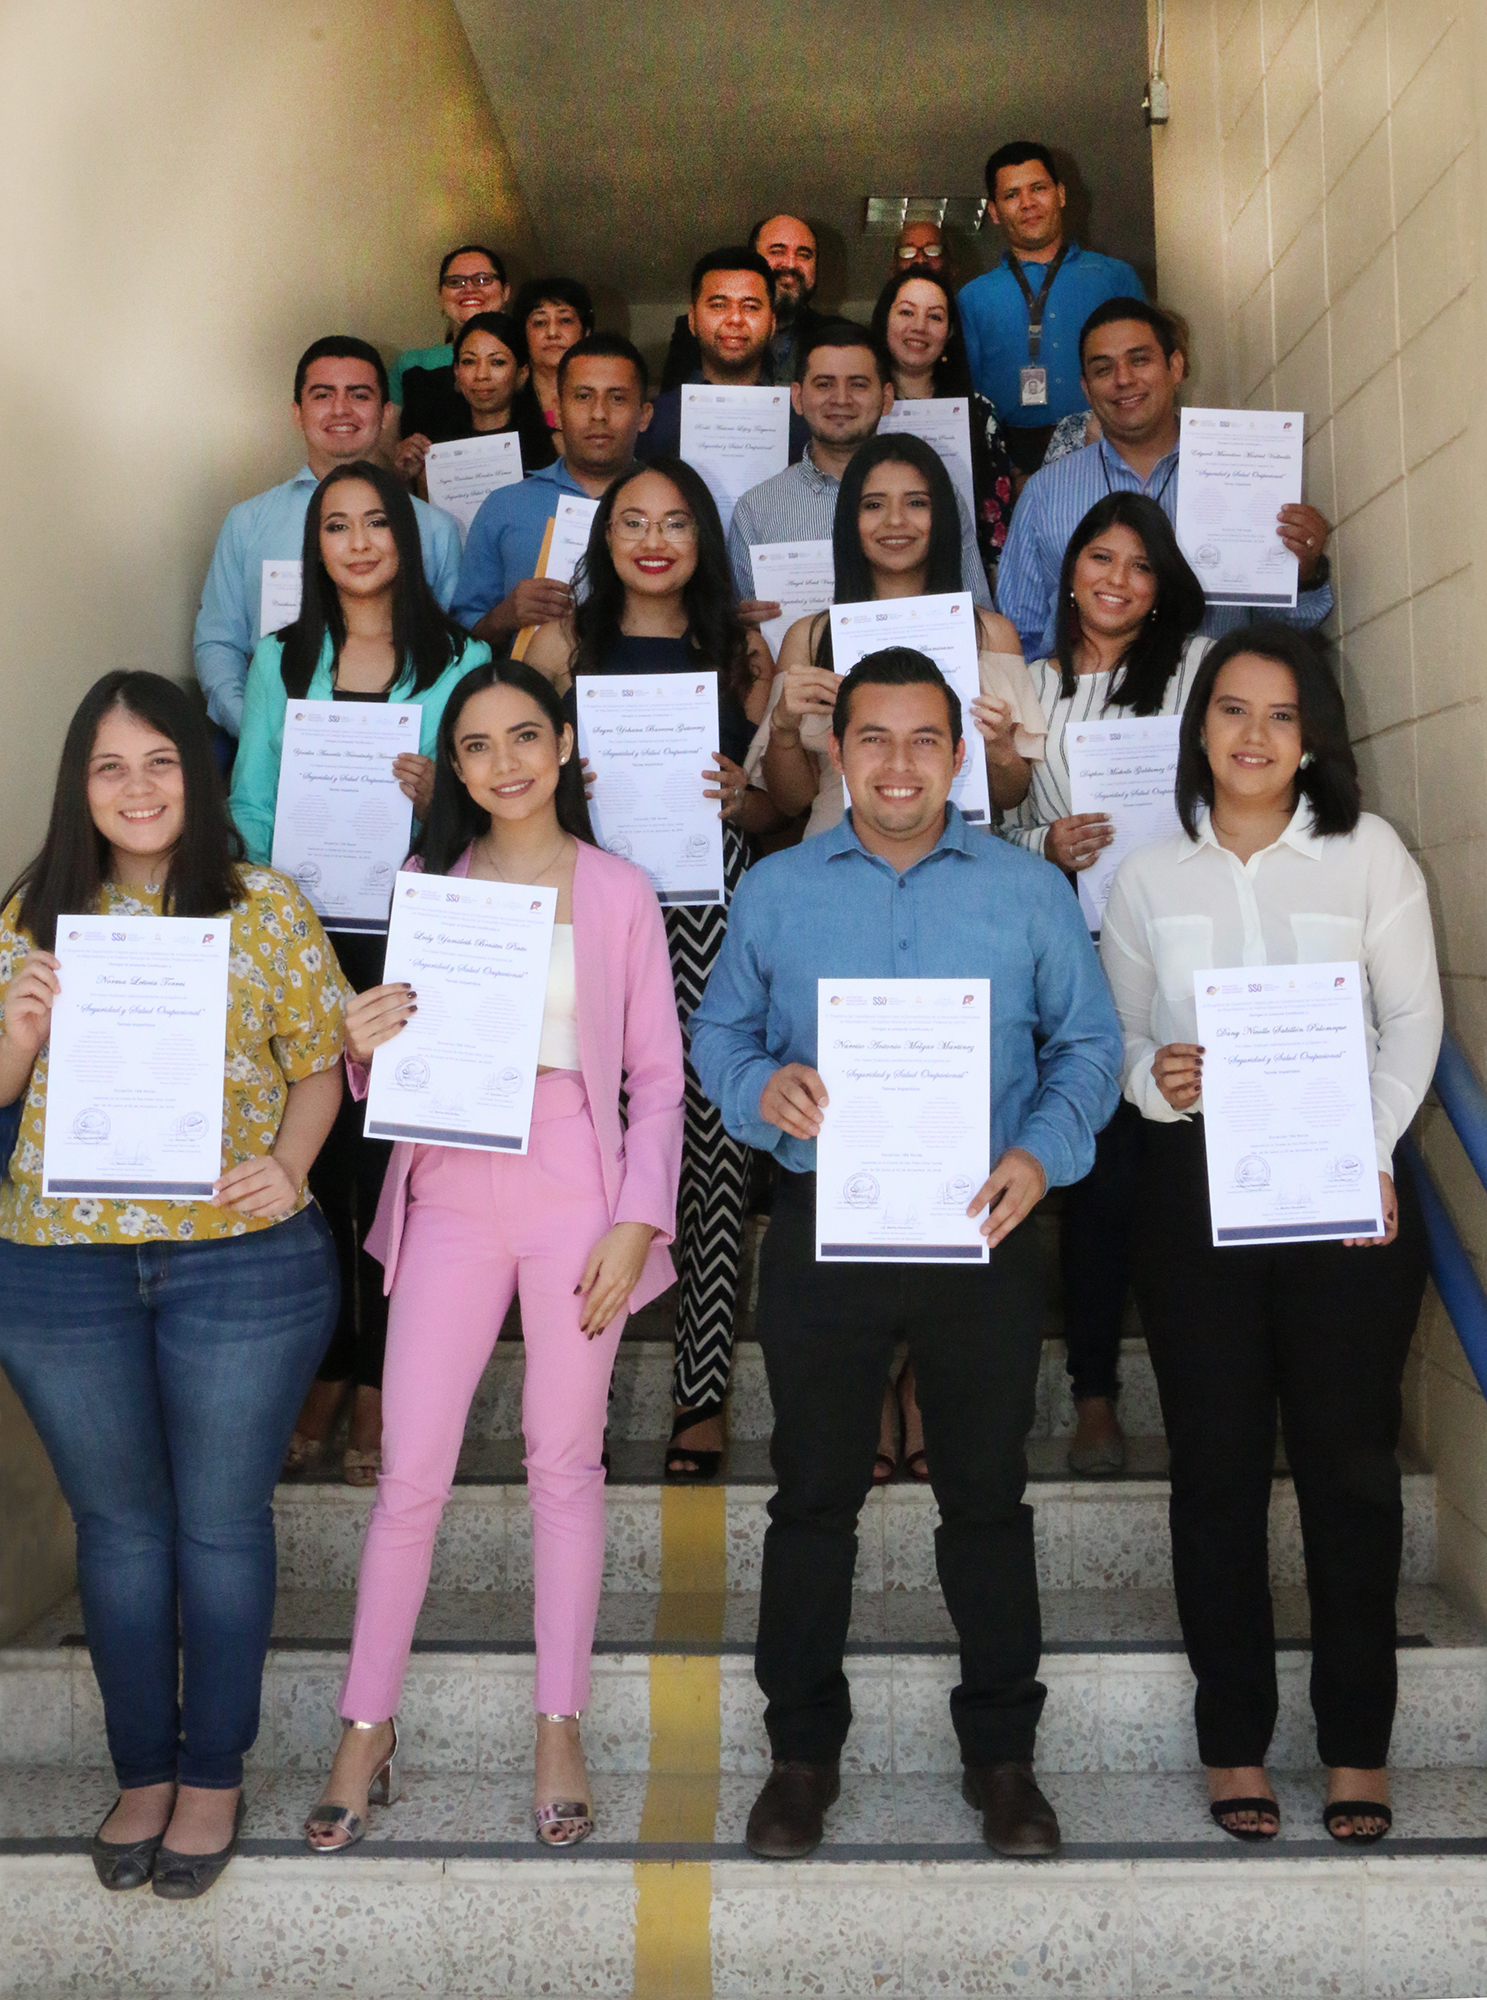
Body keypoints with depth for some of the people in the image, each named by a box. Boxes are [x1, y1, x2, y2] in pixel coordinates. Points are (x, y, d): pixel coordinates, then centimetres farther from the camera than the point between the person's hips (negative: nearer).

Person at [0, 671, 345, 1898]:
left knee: (221, 1520, 10)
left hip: (241, 1262, -2)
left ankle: (214, 1776, 28)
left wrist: (289, 1166, -17)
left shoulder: (267, 909, -3)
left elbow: (319, 1064, 1)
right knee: (117, 1520, 15)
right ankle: (141, 1770, 33)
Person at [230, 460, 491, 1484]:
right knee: (315, 1153, 4)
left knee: (396, 1156, 0)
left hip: (413, 935, -2)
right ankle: (324, 1370, 18)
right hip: (304, 935, 2)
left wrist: (435, 795, -18)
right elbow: (250, 803, 9)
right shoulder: (282, 658, 11)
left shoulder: (459, 660, 4)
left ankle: (381, 1382, 12)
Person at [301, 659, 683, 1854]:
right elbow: (400, 1057, 12)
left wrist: (636, 1221, -7)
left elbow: (657, 1076, 2)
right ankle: (368, 1729, 16)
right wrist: (366, 1049, -12)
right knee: (411, 1471, 2)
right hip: (452, 1195, 2)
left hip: (576, 1196, -2)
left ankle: (561, 1730, 19)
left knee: (566, 1464, 6)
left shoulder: (619, 893, 3)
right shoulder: (431, 887, 9)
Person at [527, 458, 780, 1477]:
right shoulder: (563, 642, 12)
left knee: (714, 1126, -4)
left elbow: (776, 808, 14)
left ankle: (704, 1391, 7)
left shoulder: (742, 651, 14)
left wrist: (736, 797, -7)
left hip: (712, 901, 0)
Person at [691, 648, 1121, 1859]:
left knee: (987, 1497, 9)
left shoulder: (1031, 892, 4)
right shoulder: (775, 891, 6)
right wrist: (764, 1089, -13)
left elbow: (1088, 1044, 4)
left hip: (981, 1232, 0)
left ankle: (1003, 1750, 25)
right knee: (814, 1495, 9)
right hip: (820, 1229, 1)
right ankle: (803, 1749, 24)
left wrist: (1043, 1152, -12)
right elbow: (718, 1033, 8)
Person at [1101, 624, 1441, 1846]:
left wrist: (1372, 1152, -9)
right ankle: (1235, 1737, 17)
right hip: (1197, 1187, 1)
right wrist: (1152, 1077, -12)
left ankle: (1358, 1742, 16)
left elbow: (1414, 1019, 3)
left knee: (1349, 1461, 3)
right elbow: (1122, 1034, 11)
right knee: (1218, 1464, 5)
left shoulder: (1367, 852, 3)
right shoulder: (1150, 875, 8)